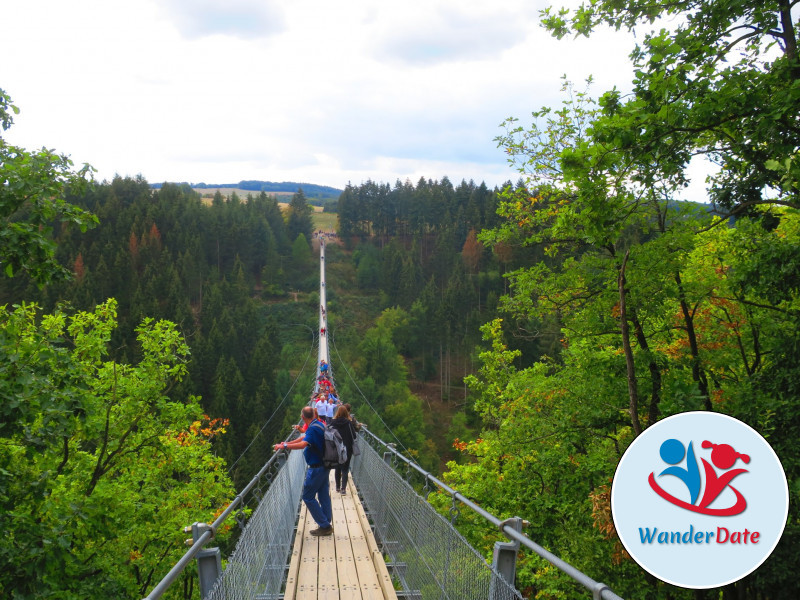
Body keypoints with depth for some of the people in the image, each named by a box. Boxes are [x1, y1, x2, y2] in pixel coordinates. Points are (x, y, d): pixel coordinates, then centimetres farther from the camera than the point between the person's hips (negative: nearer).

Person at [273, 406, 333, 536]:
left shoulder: (313, 429, -21)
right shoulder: (319, 425, 10)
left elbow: (303, 444, -35)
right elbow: (305, 437, 23)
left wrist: (284, 446, -29)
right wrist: (287, 443, 22)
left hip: (316, 468, -10)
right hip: (324, 465, 10)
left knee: (308, 497, -1)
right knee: (324, 496, 14)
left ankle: (324, 526, 0)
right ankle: (327, 525, 19)